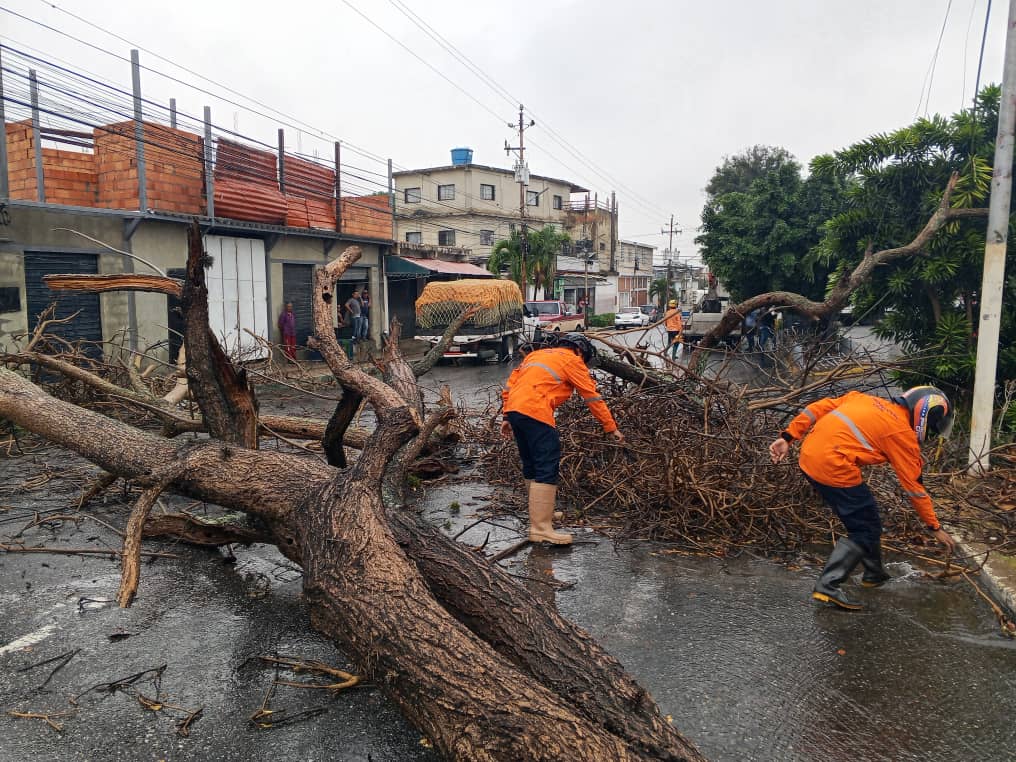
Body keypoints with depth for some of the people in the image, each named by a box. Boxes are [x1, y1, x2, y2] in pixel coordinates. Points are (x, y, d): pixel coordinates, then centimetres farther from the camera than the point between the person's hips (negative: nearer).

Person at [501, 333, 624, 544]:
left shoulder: (536, 354, 29)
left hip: (513, 409, 8)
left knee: (532, 465, 20)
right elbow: (593, 398, 8)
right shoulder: (572, 361, 9)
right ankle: (541, 529, -13)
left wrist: (508, 418, 23)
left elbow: (510, 384, 24)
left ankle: (541, 512, 35)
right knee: (547, 469, -8)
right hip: (535, 412, -8)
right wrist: (612, 428, 13)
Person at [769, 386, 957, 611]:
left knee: (866, 518, 23)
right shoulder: (902, 433, 1)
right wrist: (936, 528, 17)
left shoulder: (867, 400, 18)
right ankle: (828, 586, -1)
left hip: (809, 455, 8)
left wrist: (788, 437, 11)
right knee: (866, 531, 5)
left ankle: (874, 574, 38)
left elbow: (820, 407, 12)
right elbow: (914, 486, 6)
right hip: (833, 468, -8)